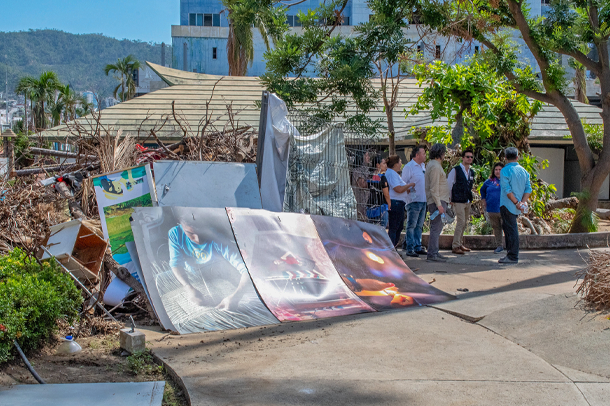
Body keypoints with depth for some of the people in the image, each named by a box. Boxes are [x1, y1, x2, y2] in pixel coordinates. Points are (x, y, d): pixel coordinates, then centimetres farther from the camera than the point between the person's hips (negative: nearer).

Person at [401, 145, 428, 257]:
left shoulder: (423, 166, 16)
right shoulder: (408, 167, -8)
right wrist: (409, 190, -22)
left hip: (423, 200, 8)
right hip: (414, 201, -8)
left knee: (419, 226, 12)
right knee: (411, 225, -5)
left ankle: (418, 247, 18)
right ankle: (409, 249, -3)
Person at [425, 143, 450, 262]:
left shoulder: (432, 164, 18)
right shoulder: (435, 166, -14)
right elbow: (434, 188, -20)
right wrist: (439, 204, -21)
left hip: (439, 201, 11)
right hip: (438, 201, -11)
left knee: (437, 227, 12)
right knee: (436, 227, -10)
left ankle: (434, 252, 17)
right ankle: (432, 254, -10)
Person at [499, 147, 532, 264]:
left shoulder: (505, 171, -11)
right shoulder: (524, 171, 9)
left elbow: (507, 190, -17)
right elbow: (528, 189, 5)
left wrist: (517, 203, -13)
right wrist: (522, 202, -4)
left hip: (508, 205, -7)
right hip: (517, 208, 7)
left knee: (511, 230, -5)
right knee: (507, 227, 17)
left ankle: (513, 257, -3)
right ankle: (510, 253, 21)